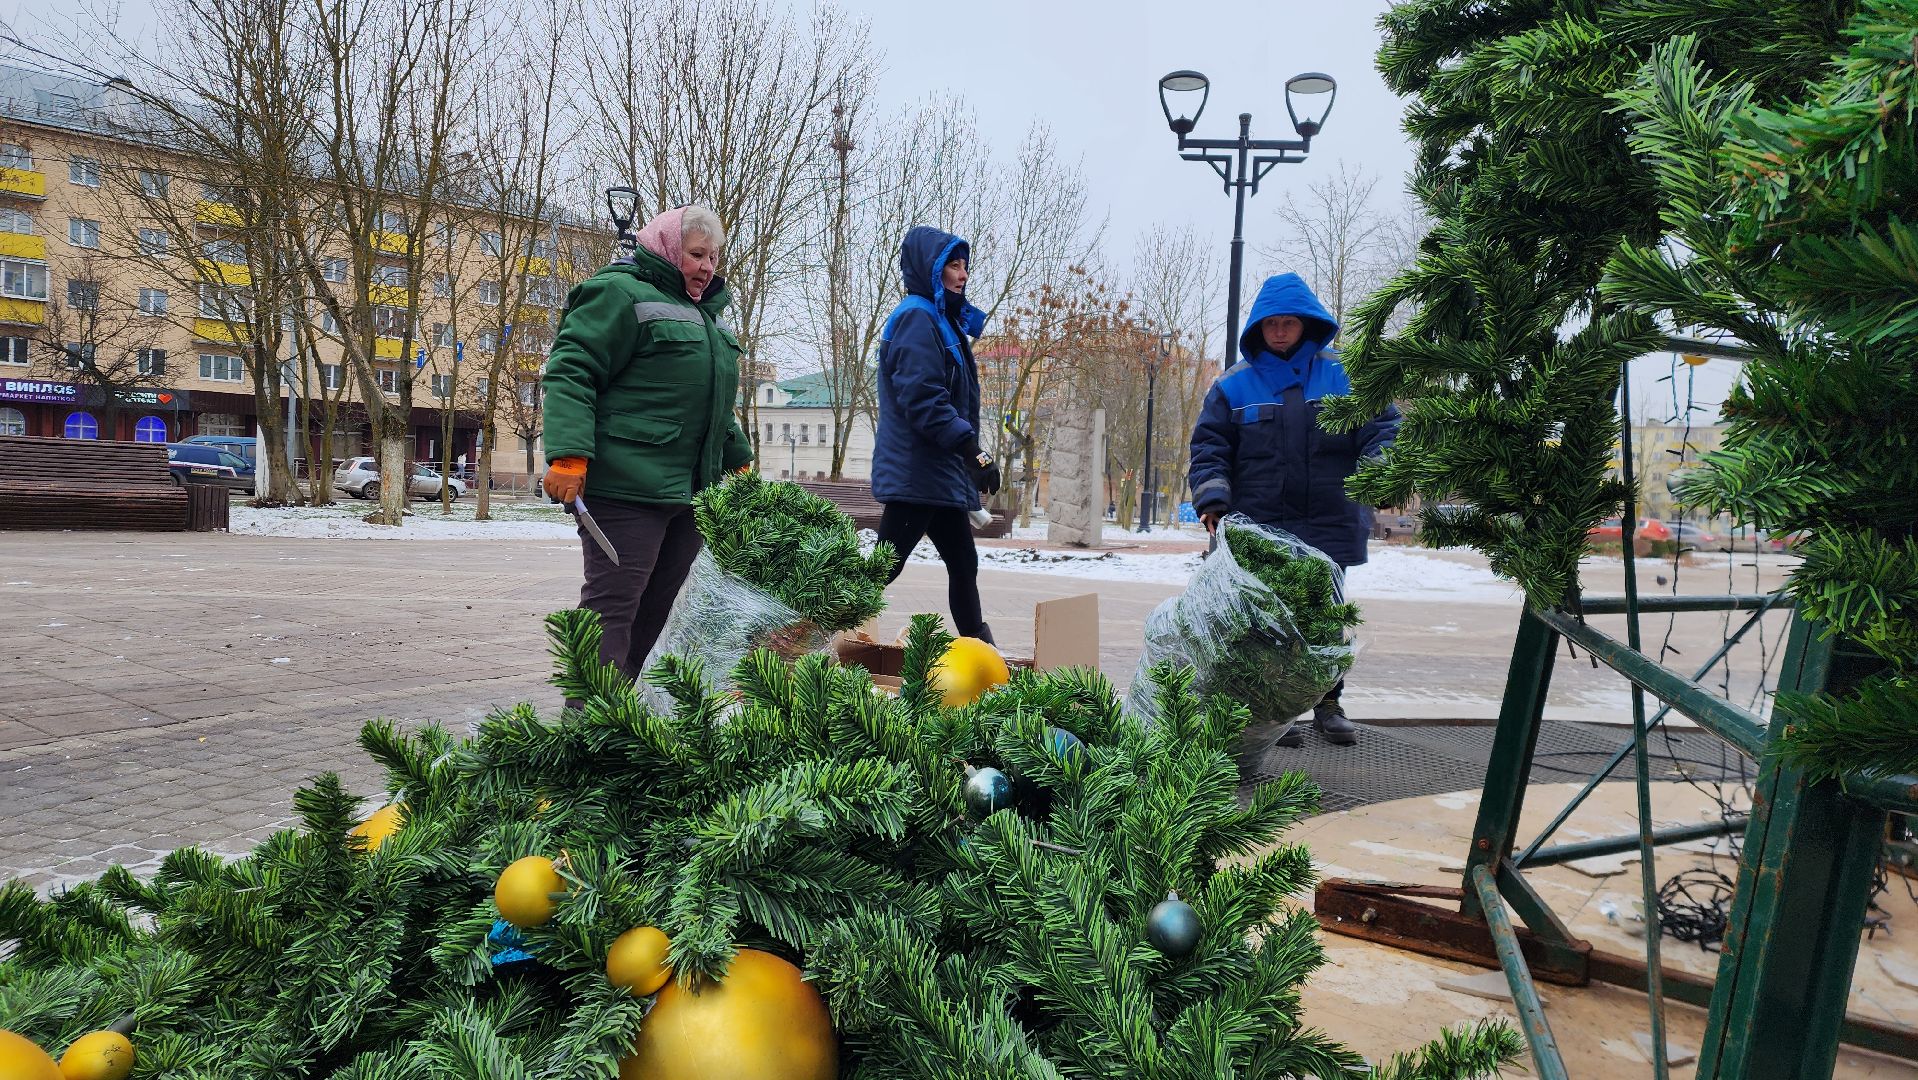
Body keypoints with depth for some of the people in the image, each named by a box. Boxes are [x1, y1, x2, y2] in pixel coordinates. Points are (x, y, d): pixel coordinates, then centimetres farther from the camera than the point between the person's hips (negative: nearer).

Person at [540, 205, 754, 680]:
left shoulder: (705, 314, 25)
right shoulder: (621, 294, -4)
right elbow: (570, 373, -13)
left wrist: (738, 461, 32)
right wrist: (568, 456, -24)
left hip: (690, 492, 9)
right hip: (627, 487, -9)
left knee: (653, 611, 11)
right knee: (612, 606, -9)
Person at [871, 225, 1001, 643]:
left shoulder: (944, 321, 19)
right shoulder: (916, 318, -11)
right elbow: (923, 399, -22)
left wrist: (970, 455, 17)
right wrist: (973, 450, -25)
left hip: (941, 474, 10)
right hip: (917, 472, -10)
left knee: (964, 564, 15)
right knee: (884, 568, -8)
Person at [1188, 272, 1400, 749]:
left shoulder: (1344, 375, 5)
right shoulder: (1234, 384, 5)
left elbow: (1381, 425, 3)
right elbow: (1208, 446, 4)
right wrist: (1213, 499, -11)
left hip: (1329, 525, 1)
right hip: (1260, 527, -1)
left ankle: (1328, 702, 23)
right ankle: (1275, 706, 12)